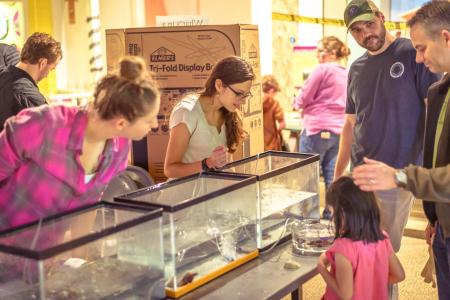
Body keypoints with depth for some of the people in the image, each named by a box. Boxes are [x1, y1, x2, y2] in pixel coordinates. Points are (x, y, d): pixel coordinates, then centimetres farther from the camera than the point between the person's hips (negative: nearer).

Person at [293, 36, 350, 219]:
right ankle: (331, 215, 15)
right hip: (339, 130, 7)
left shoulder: (322, 69, -11)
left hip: (317, 129, -7)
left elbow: (304, 98, -8)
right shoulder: (347, 74, 12)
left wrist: (297, 104, 14)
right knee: (332, 178, 10)